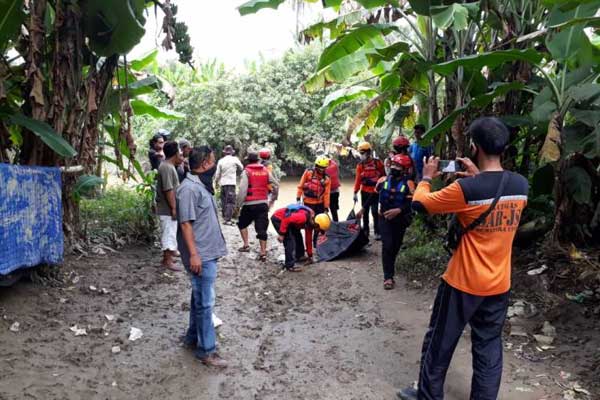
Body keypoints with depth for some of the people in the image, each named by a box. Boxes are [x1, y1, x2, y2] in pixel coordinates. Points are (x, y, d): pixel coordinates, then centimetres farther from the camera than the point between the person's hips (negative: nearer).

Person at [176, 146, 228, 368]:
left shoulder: (201, 185, 11)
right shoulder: (189, 188, -19)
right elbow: (186, 223, -22)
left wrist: (217, 245, 22)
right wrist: (194, 254, -23)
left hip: (209, 252, 10)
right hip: (201, 255, -10)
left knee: (200, 298, 20)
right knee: (205, 302, -2)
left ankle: (193, 337, 34)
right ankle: (206, 350, 8)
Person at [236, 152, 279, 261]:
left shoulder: (246, 171, -5)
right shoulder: (265, 171, 7)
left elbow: (243, 189, -14)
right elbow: (276, 185, 9)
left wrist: (239, 203, -6)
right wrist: (272, 199, 19)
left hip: (250, 204, -3)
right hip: (263, 203, 3)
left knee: (242, 224, 21)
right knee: (262, 228, 5)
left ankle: (246, 245, 18)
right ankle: (263, 253, 2)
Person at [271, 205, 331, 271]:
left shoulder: (310, 222, 1)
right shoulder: (303, 217, -30)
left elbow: (308, 239, 12)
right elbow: (285, 220, -31)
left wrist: (310, 255, 18)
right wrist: (281, 234, -23)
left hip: (285, 219, 10)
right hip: (278, 219, -10)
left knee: (298, 237, 19)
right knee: (290, 240, -15)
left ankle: (299, 256, 38)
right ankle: (289, 265, -8)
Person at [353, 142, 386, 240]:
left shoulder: (378, 163, -4)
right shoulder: (360, 165, 1)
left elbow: (383, 176, 3)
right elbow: (358, 179, -2)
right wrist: (355, 192, -7)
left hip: (375, 191, -3)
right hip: (364, 192, 3)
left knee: (375, 212, -4)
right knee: (365, 212, 10)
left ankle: (377, 232, 4)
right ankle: (365, 231, 21)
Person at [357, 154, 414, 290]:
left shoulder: (408, 184, -12)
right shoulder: (383, 180, -2)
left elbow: (410, 204, -21)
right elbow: (374, 196, 11)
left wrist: (398, 210, -38)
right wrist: (363, 209, 17)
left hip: (400, 220, 0)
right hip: (384, 218, 1)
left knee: (395, 247, 14)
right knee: (387, 245, -11)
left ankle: (390, 269, 40)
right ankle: (388, 277, -8)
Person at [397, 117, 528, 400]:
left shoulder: (466, 188, -23)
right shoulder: (521, 185, -5)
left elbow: (419, 204, -12)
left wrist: (426, 178, 5)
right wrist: (476, 176, 11)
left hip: (463, 283, -5)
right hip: (499, 284, 5)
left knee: (440, 343, 13)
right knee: (488, 347, 17)